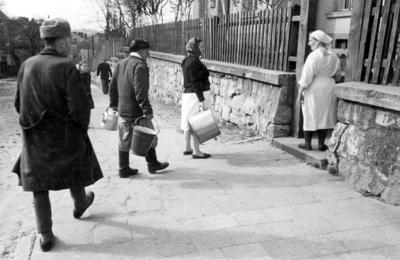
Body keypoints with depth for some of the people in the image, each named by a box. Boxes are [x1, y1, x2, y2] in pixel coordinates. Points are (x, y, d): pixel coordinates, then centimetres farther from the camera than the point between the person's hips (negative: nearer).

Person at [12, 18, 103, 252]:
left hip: (35, 137, 4)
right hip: (65, 136, -3)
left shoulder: (27, 65, -2)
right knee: (75, 170, 23)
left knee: (39, 185, 12)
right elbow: (79, 107, -23)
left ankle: (45, 235, 18)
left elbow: (19, 104, 5)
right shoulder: (67, 67, -19)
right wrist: (82, 127, -2)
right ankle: (80, 205, 48)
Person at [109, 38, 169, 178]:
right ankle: (152, 164, 23)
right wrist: (147, 110, -21)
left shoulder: (120, 64, 12)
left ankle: (124, 169, 20)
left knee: (124, 141, 13)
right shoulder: (140, 65, -14)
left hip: (122, 110, 8)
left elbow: (112, 86, 16)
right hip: (136, 111, -8)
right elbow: (141, 91, -22)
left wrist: (114, 104, 22)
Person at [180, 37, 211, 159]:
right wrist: (201, 99, -21)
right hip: (197, 95, -10)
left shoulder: (186, 61, 14)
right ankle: (196, 152, 2)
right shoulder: (194, 62, -17)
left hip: (187, 94, 10)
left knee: (189, 123, 15)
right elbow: (196, 83, -21)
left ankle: (187, 148, 25)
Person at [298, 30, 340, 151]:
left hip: (314, 88, -5)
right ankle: (321, 144, 14)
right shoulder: (333, 56, 7)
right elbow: (336, 72, 9)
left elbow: (307, 74, -15)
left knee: (310, 115, 4)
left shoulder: (314, 55, -13)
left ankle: (307, 143, 9)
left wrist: (301, 90, -11)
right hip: (329, 87, 5)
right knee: (324, 115, 10)